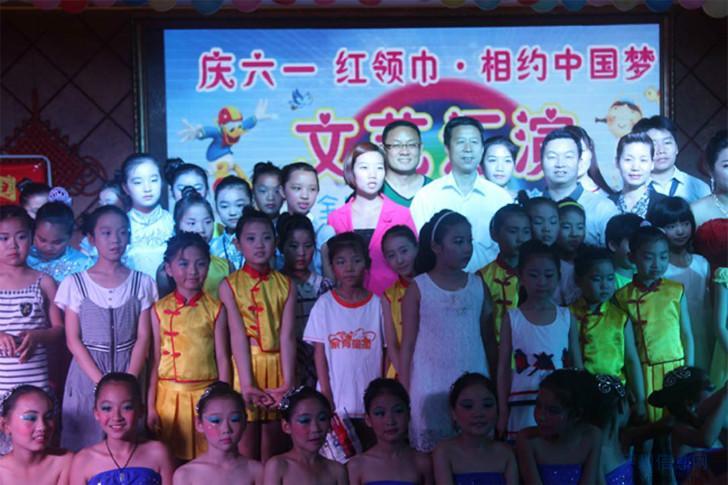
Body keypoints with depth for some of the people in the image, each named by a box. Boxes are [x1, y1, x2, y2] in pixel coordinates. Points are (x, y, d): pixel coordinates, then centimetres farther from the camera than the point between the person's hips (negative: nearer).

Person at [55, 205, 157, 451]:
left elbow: (143, 337, -1)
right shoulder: (75, 284, -1)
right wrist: (102, 382, -12)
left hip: (129, 374, 1)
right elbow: (73, 340, -3)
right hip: (87, 375, 0)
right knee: (86, 443, 2)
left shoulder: (142, 283, 2)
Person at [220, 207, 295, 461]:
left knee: (274, 446, 9)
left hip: (278, 366, 2)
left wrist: (287, 384, -15)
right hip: (246, 366, -2)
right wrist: (247, 384, -19)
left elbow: (287, 335, -5)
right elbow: (238, 335, -10)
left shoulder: (285, 284, 5)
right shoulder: (230, 285, 0)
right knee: (246, 447, 4)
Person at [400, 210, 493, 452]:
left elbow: (487, 339, 8)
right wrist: (404, 392, -3)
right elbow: (407, 344, -1)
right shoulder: (418, 288, -3)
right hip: (430, 387, -2)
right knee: (431, 452, 5)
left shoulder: (478, 285, 4)